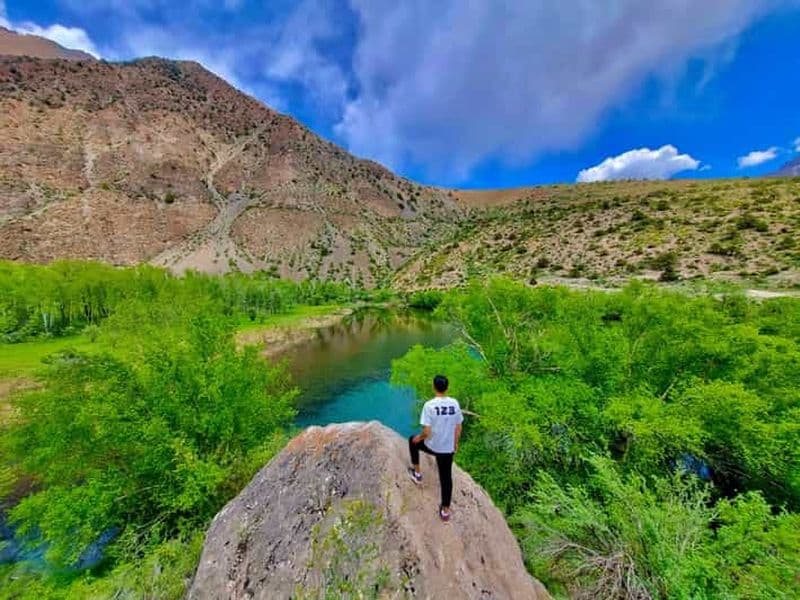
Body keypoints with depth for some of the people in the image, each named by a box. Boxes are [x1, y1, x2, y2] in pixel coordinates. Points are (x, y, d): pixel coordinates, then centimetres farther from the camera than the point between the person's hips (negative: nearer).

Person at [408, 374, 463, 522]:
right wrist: (455, 443, 17)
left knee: (413, 441, 26)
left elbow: (427, 432, -23)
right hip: (448, 448, 3)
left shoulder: (429, 405, -25)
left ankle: (417, 473, 35)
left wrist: (419, 437, -2)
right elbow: (458, 428, 0)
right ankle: (445, 510, 36)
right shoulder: (455, 403, -11)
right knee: (446, 477, 23)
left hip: (432, 446, -3)